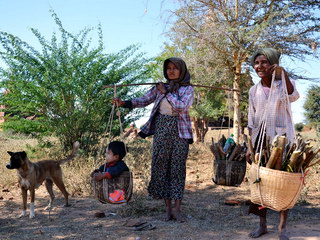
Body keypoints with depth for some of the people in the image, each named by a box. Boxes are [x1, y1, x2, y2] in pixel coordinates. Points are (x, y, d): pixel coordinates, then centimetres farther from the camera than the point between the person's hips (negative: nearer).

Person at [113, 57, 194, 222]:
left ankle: (177, 208, -2)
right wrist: (124, 103, -3)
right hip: (161, 129, 3)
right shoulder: (160, 87, 12)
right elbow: (143, 100, 10)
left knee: (178, 168, -4)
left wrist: (166, 92, -9)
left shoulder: (187, 89, 2)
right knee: (161, 167, 0)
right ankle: (168, 207, 7)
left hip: (179, 131, -3)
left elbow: (182, 106, -15)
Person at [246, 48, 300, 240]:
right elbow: (252, 121, 10)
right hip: (261, 139, 3)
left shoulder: (284, 83, -1)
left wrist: (284, 74, -36)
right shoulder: (254, 91, 8)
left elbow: (294, 97, -25)